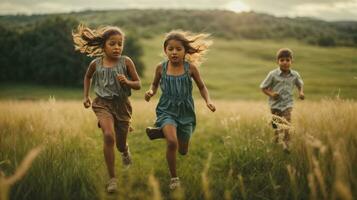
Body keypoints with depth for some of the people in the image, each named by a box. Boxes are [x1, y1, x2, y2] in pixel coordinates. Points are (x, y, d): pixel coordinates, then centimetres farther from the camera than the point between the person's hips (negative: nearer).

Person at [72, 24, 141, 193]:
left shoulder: (126, 62, -9)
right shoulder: (96, 64, -5)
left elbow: (138, 85, -3)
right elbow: (88, 77, 18)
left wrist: (127, 82, -23)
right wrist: (86, 96, 14)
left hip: (122, 104, 1)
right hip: (103, 103, 0)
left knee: (121, 144, 11)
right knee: (109, 136, -25)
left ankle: (125, 151, 53)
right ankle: (112, 178, -14)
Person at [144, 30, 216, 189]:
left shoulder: (190, 67, -10)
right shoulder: (161, 68, -8)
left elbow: (202, 87, 3)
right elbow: (155, 84, 10)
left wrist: (208, 100, -14)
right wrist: (151, 92, -11)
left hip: (186, 112, 2)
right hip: (167, 110, -2)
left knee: (183, 151, 13)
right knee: (172, 143, -26)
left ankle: (161, 132, 42)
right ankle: (174, 177, -4)